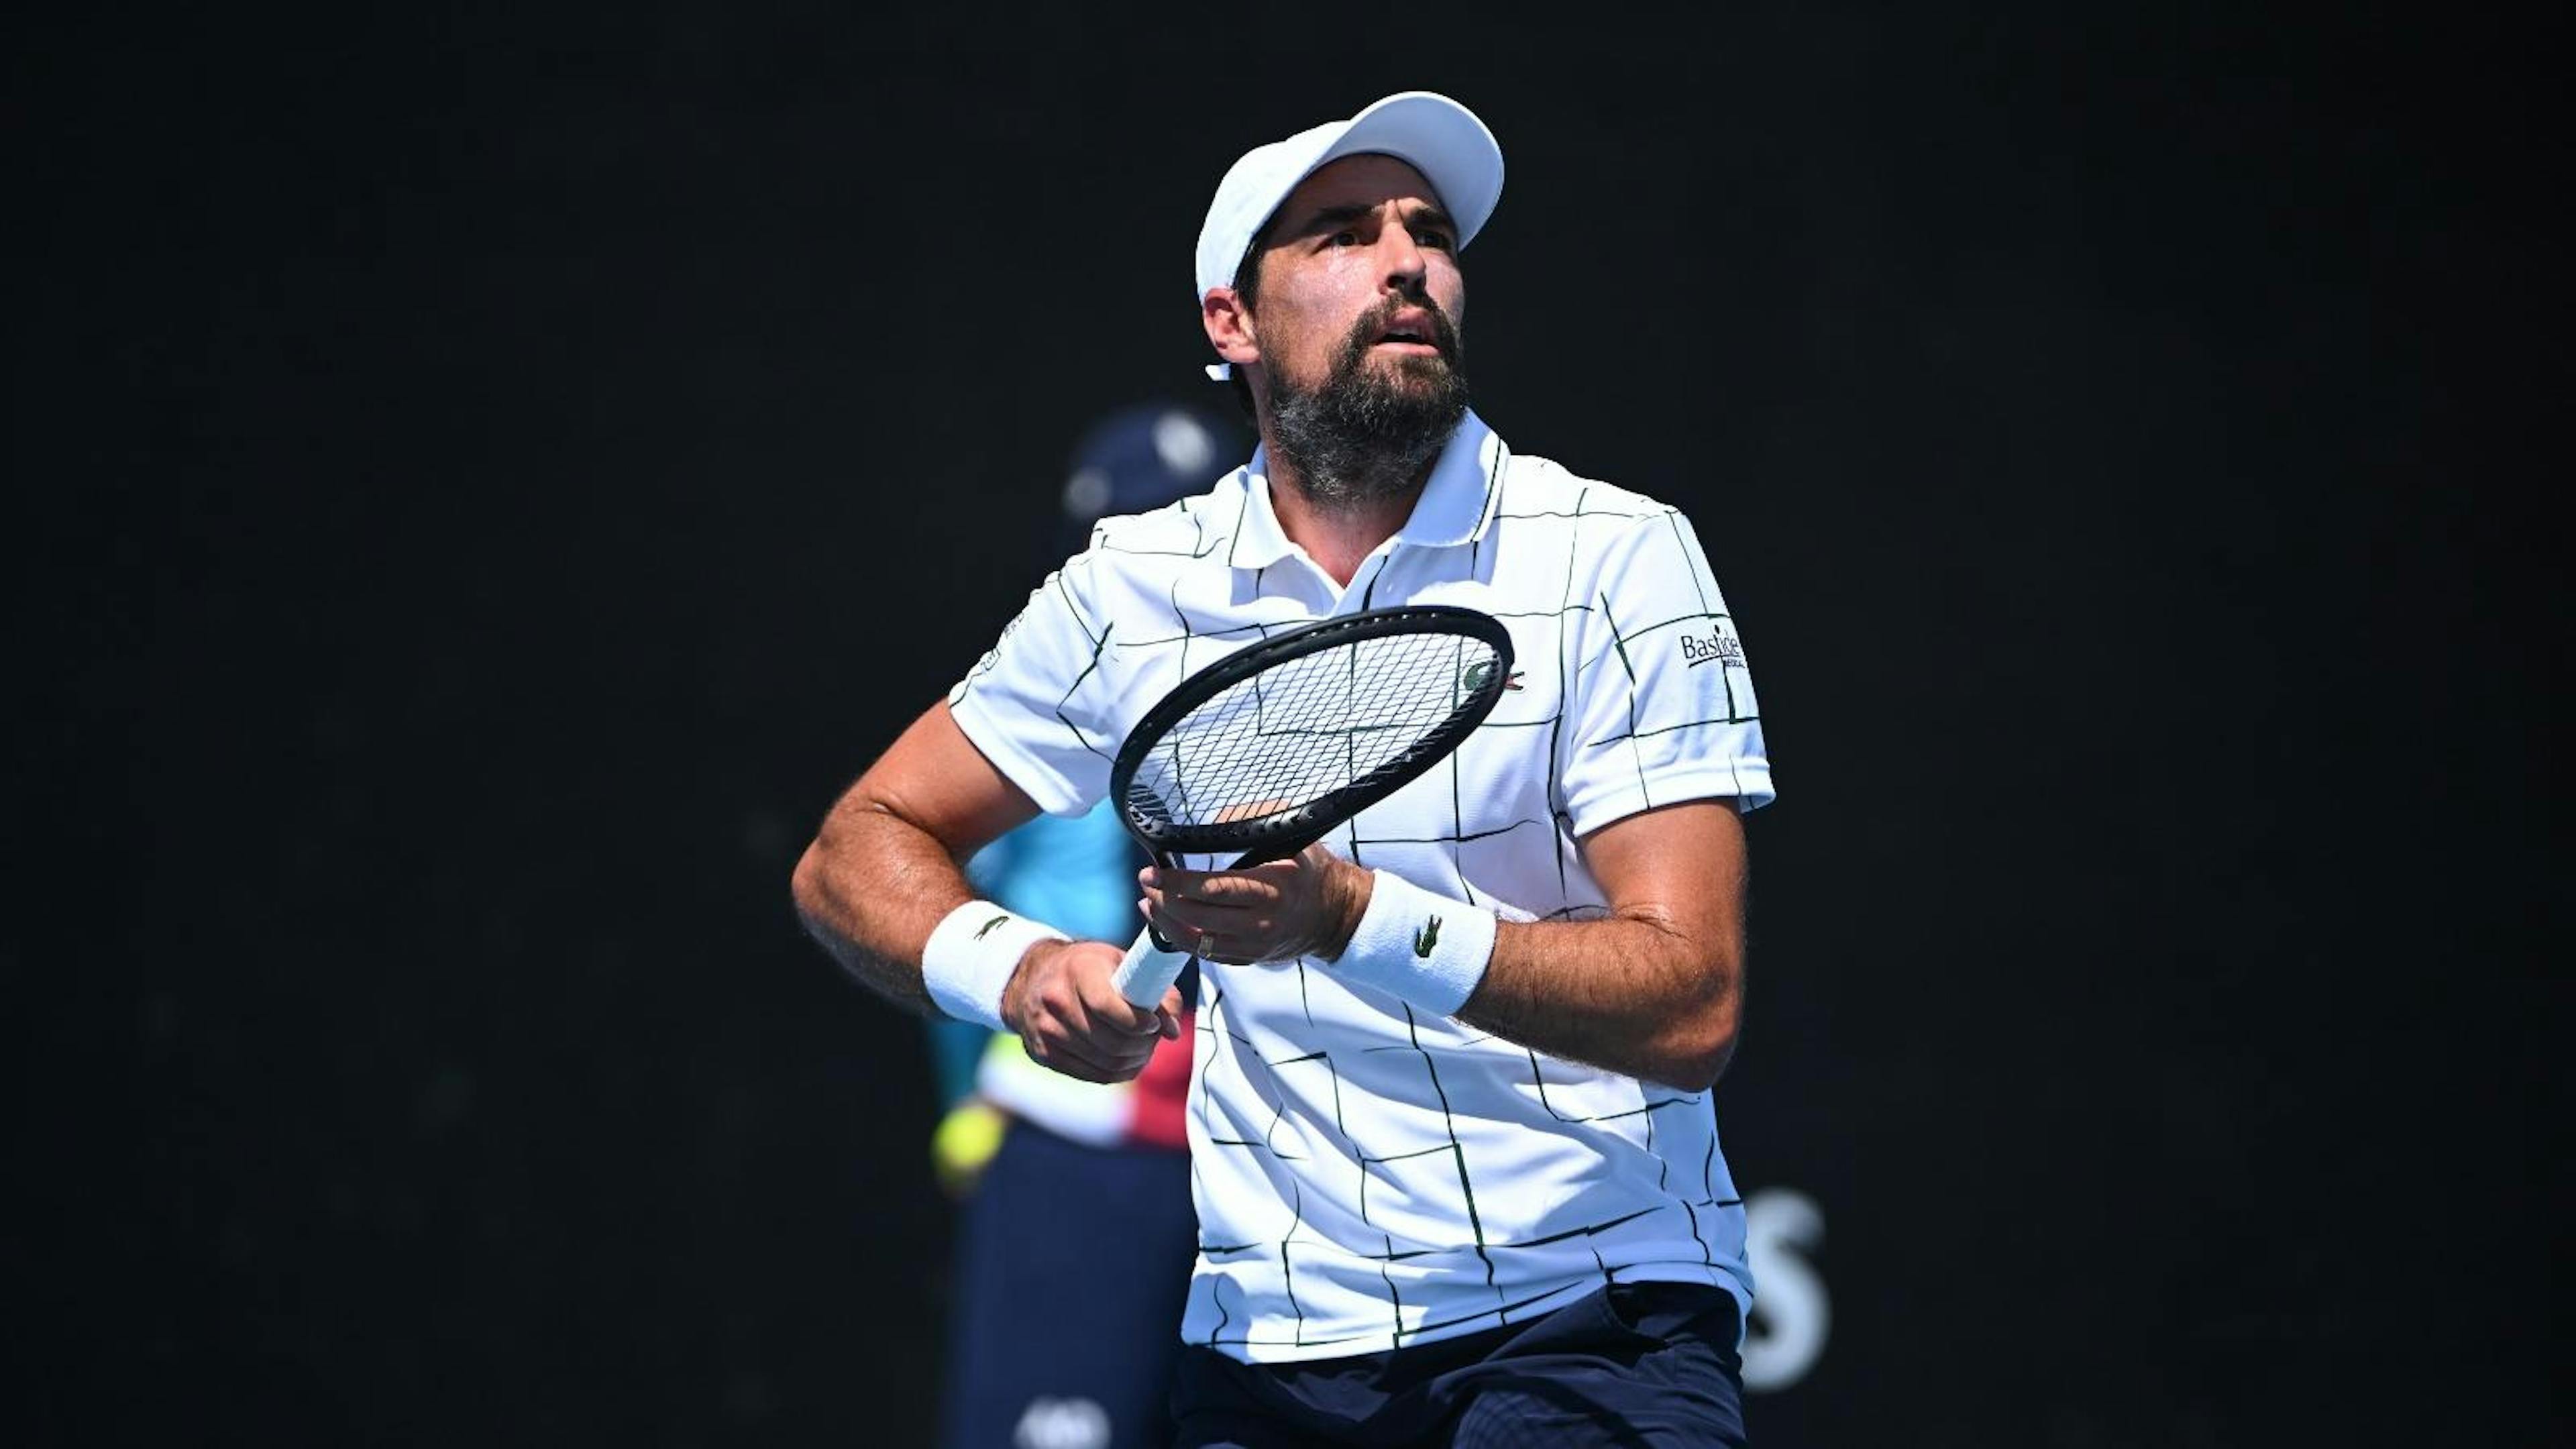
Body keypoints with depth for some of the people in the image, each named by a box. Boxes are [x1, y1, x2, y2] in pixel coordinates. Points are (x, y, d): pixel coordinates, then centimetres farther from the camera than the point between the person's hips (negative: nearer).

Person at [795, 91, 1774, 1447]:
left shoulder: (1618, 557, -2)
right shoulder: (1137, 588, 7)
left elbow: (1693, 1003, -11)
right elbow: (857, 852, 15)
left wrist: (1347, 916, -25)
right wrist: (1016, 967, -7)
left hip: (1594, 1320, -4)